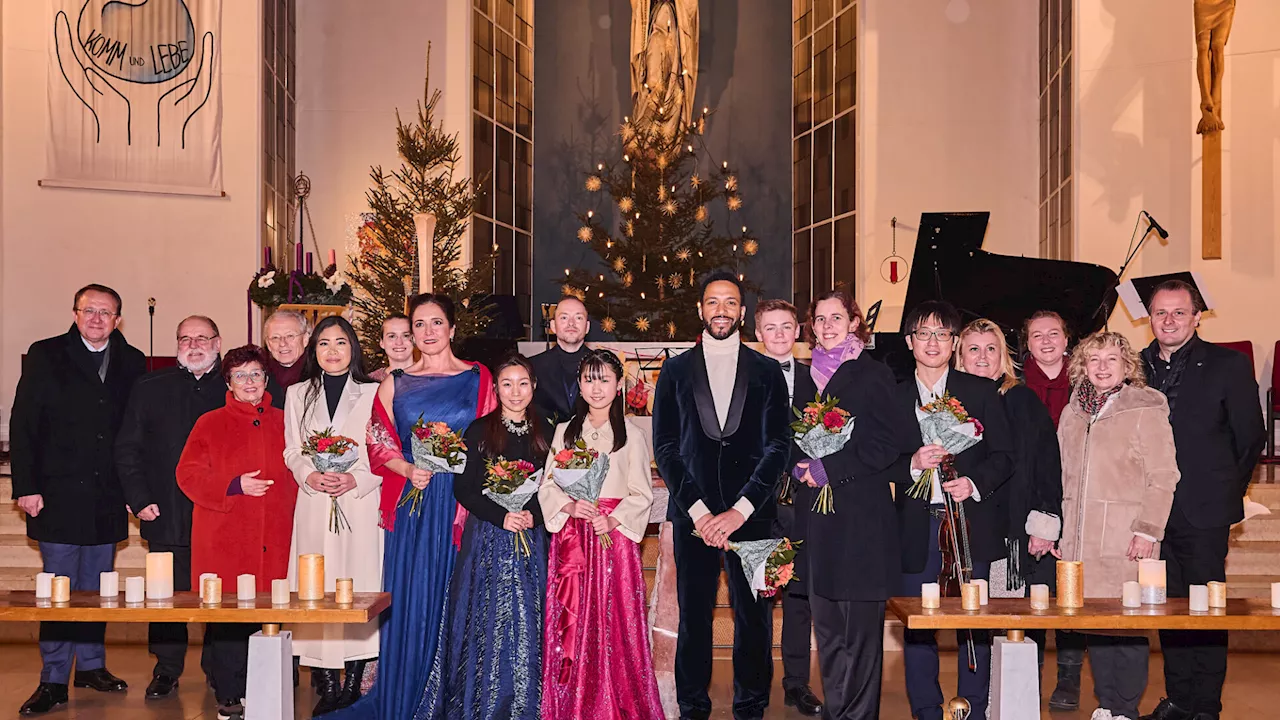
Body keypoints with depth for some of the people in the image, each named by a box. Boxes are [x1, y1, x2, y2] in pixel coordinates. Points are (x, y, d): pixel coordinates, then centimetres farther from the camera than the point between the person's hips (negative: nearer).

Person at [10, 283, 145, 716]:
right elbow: (23, 426, -3)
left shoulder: (131, 363, 7)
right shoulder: (45, 357, 0)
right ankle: (54, 681, 7)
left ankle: (91, 666, 25)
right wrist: (26, 487, -9)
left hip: (108, 497, 3)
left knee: (96, 587, 12)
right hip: (58, 496, -3)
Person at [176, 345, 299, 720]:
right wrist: (235, 486, -12)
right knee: (226, 616, -3)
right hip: (224, 541, -2)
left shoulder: (282, 423, 13)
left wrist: (290, 513, 3)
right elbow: (189, 475, -1)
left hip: (272, 542, 2)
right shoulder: (210, 424, 5)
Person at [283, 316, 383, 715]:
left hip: (360, 503, -2)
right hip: (314, 506, 2)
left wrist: (355, 479, -12)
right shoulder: (298, 394, 14)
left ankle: (353, 685, 5)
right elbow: (292, 451, 11)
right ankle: (327, 686, 5)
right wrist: (311, 476, -8)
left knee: (359, 583, -3)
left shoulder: (372, 393, 5)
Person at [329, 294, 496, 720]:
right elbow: (377, 441, 8)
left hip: (461, 503, -1)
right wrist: (408, 469, -9)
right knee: (407, 601, 2)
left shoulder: (479, 378, 6)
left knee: (452, 600, 1)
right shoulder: (396, 383, 11)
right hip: (410, 503, 2)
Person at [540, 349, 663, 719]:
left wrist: (614, 520, -16)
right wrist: (570, 506, -11)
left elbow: (642, 494, -1)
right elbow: (547, 486, 8)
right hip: (571, 541, 2)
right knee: (570, 624, 2)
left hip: (614, 536, -2)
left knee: (615, 623, -3)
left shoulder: (631, 435, 2)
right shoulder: (565, 432, 10)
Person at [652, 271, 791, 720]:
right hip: (692, 513, 0)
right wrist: (698, 510, -9)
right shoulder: (675, 371, 8)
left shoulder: (767, 372, 7)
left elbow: (778, 446, 0)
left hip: (751, 513, 0)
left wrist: (740, 510, -10)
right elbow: (665, 447, 2)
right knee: (693, 616, 5)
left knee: (754, 616, 5)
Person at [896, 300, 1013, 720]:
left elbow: (1004, 456, 3)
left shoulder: (981, 392, 6)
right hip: (917, 526, 1)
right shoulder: (894, 397, 7)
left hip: (971, 522, 0)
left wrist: (975, 483, -14)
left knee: (975, 623, 3)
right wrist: (912, 465, -15)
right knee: (917, 627, 4)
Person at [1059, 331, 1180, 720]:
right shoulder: (1072, 414, 14)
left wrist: (1147, 530, -11)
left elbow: (1163, 477, -5)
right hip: (1080, 540, 5)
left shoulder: (1146, 411, -3)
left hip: (1124, 541, -5)